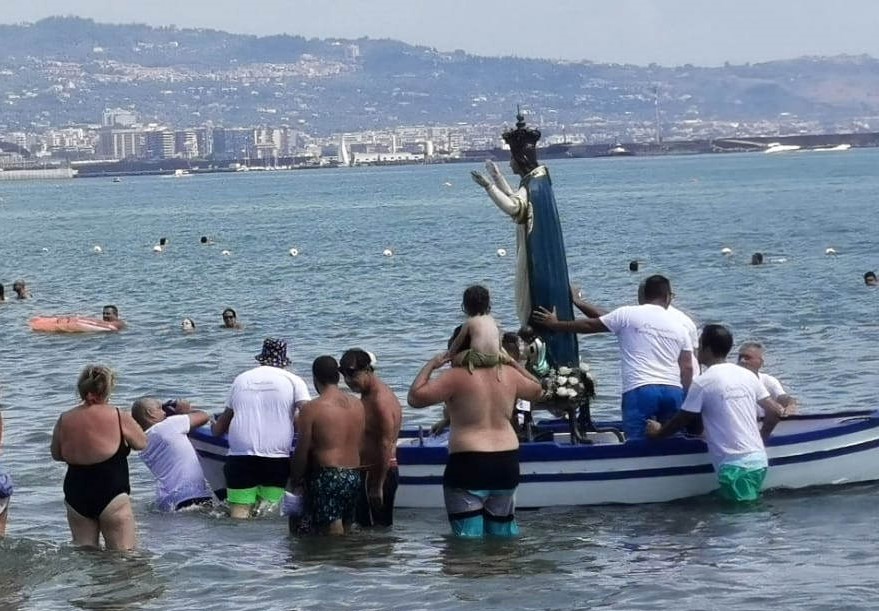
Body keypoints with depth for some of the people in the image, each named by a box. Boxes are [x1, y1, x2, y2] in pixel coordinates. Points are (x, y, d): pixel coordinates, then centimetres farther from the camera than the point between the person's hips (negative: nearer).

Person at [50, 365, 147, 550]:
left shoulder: (64, 420, 1)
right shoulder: (119, 418, -10)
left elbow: (56, 455, 15)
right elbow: (142, 443, 5)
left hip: (75, 498, 4)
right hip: (111, 496, -4)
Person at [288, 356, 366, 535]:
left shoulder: (311, 409, -10)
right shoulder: (357, 404, 8)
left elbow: (302, 452, -8)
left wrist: (295, 481, 5)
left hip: (327, 476, -6)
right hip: (354, 476, 6)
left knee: (332, 534, -6)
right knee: (346, 532, 14)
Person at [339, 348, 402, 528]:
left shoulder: (381, 400, -18)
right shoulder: (368, 396, 16)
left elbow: (386, 445, -22)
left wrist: (378, 486, -23)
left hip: (378, 474, -11)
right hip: (367, 473, 11)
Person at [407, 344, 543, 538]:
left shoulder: (458, 376, -12)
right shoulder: (508, 374, 5)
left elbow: (415, 397, -12)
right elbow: (536, 390, 25)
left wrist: (430, 365, -1)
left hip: (469, 465, -6)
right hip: (507, 463, 6)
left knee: (467, 535, -3)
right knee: (502, 532, 18)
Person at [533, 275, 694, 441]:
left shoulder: (627, 315, 6)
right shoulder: (678, 326, 17)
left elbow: (590, 325, 14)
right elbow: (687, 368, 11)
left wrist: (555, 324, 26)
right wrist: (684, 400, 17)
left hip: (640, 390, -4)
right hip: (673, 391, 4)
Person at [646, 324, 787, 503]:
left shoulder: (702, 383, -7)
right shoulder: (748, 376, 11)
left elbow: (682, 420, 2)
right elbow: (775, 412, 12)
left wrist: (658, 431, 21)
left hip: (734, 466, -7)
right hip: (759, 461, 7)